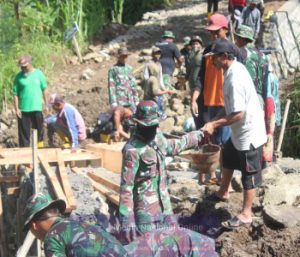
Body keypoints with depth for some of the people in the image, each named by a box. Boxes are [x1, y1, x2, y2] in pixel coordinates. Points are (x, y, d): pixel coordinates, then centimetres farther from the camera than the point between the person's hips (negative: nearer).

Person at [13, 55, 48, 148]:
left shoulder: (39, 73, -1)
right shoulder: (19, 76, -3)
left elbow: (44, 90, 5)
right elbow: (15, 94, -1)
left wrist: (46, 105, 5)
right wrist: (16, 109, -7)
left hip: (37, 108, 1)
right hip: (23, 110, -1)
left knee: (39, 131, 11)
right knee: (24, 133, 3)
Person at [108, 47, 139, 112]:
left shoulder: (129, 68, 15)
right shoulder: (113, 69, -1)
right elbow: (111, 87, -4)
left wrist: (136, 99, 14)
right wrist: (113, 102, -11)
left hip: (131, 101, 5)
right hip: (119, 102, -5)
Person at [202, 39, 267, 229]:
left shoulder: (235, 79, -28)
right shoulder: (234, 69, 3)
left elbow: (238, 114, -28)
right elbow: (230, 107, 11)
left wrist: (214, 124, -20)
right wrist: (215, 121, 3)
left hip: (249, 133, -10)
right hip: (240, 131, 10)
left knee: (249, 174, 3)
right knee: (228, 158, 27)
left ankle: (246, 214, 16)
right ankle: (223, 193, 48)